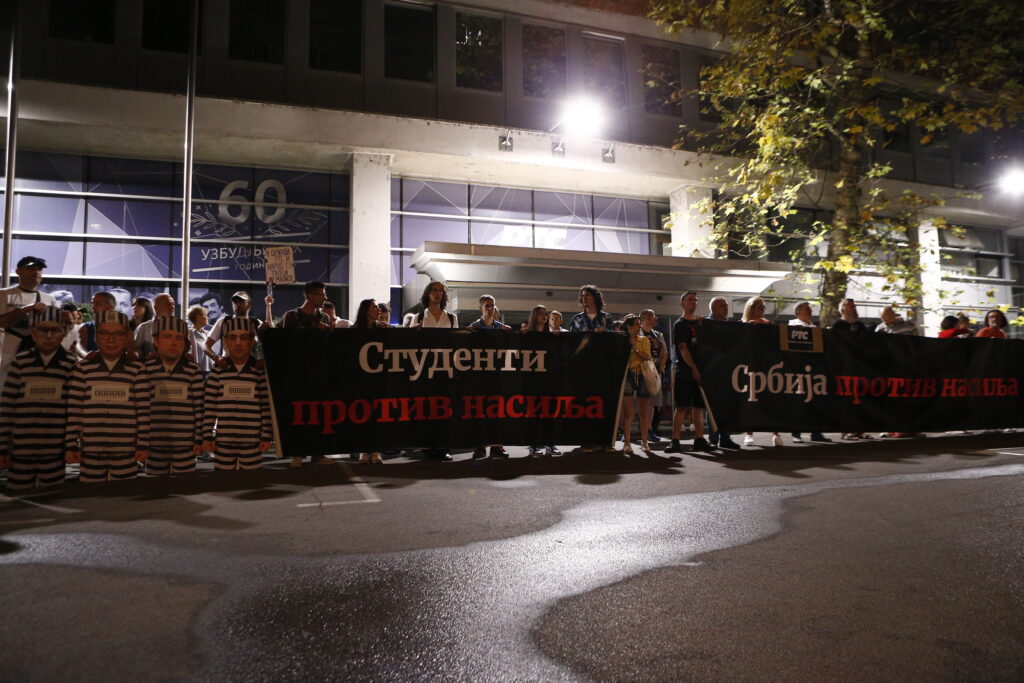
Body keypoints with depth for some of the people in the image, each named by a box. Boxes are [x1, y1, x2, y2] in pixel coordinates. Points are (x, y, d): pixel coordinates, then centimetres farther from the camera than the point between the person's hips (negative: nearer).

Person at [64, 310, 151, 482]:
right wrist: (71, 445, 0)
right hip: (91, 451, 1)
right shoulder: (83, 368, 2)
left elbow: (144, 410, 0)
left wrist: (143, 445, -1)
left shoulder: (137, 370, 0)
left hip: (126, 451, 0)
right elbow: (73, 410, 2)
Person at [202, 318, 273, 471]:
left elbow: (267, 406, 0)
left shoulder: (260, 370, -1)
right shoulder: (218, 371, 1)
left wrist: (267, 436, -2)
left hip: (252, 440, -1)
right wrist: (207, 436, 1)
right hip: (223, 440, 1)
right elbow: (209, 406, 4)